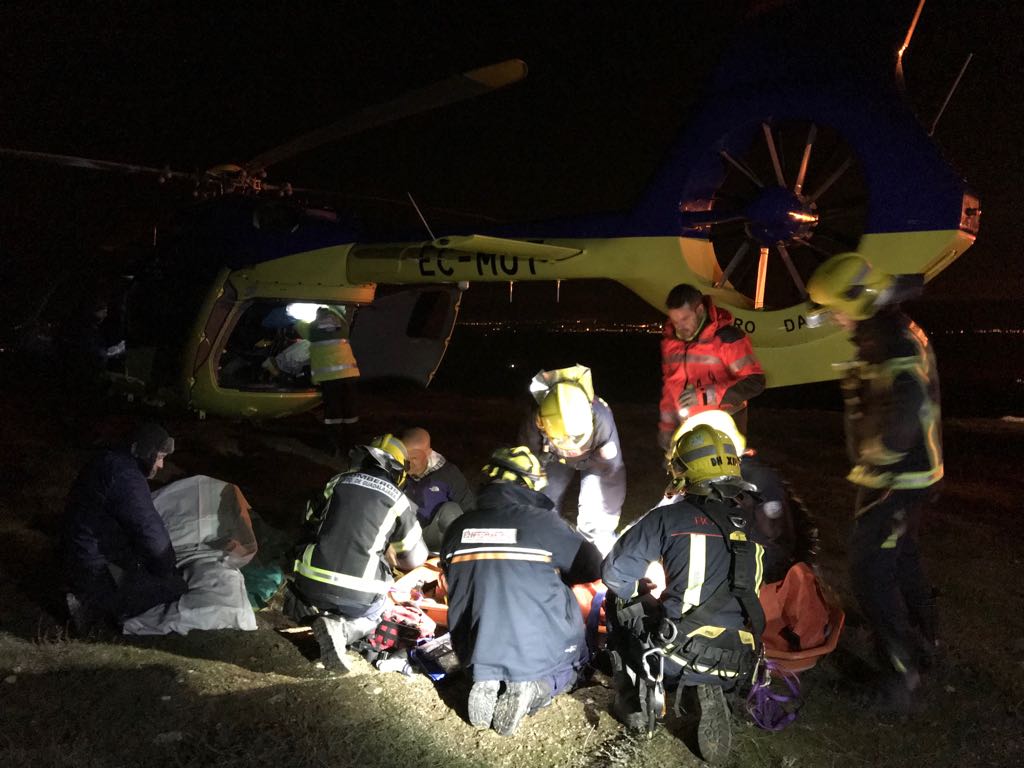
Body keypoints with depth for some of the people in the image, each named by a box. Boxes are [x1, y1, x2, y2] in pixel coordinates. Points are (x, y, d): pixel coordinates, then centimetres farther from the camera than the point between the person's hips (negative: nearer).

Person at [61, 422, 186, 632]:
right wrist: (166, 571, -8)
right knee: (174, 586, -9)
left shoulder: (108, 462, 9)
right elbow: (150, 531, -25)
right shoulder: (126, 478, -24)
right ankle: (100, 606, -10)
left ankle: (90, 600, 10)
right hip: (98, 569, -10)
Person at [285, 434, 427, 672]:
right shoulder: (397, 500, 3)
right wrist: (397, 560, 36)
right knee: (368, 618, 29)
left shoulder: (338, 482, 8)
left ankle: (319, 616, -1)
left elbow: (311, 520, 22)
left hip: (310, 583, 3)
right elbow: (415, 558, 12)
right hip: (357, 596, -2)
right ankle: (340, 628, -5)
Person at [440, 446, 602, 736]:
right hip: (541, 655, -3)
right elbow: (593, 567, -3)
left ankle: (487, 680, 5)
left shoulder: (458, 528, -2)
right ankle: (536, 687, -2)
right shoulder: (543, 522, -14)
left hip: (477, 655, 4)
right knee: (576, 659, 29)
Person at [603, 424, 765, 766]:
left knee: (620, 602, 22)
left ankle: (637, 703, 20)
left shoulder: (670, 517, -6)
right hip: (737, 667, 4)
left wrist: (641, 595, 20)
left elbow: (615, 573, -1)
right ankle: (709, 691, 9)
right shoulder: (750, 526, 9)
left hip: (681, 656, -4)